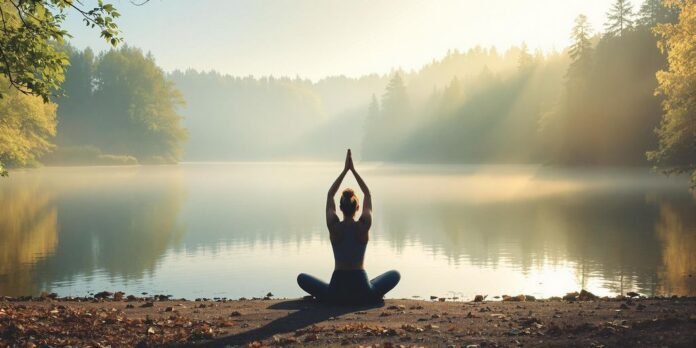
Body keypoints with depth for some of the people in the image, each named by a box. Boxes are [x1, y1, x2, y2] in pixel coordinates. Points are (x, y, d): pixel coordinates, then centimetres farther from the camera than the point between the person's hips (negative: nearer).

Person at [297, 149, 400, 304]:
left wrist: (345, 170, 10)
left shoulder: (334, 227, -6)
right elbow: (368, 195, 9)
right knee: (395, 274, 25)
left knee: (302, 278, 24)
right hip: (363, 293, 0)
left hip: (336, 292, 0)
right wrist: (353, 170, 11)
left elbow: (330, 195, 8)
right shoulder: (364, 227, -6)